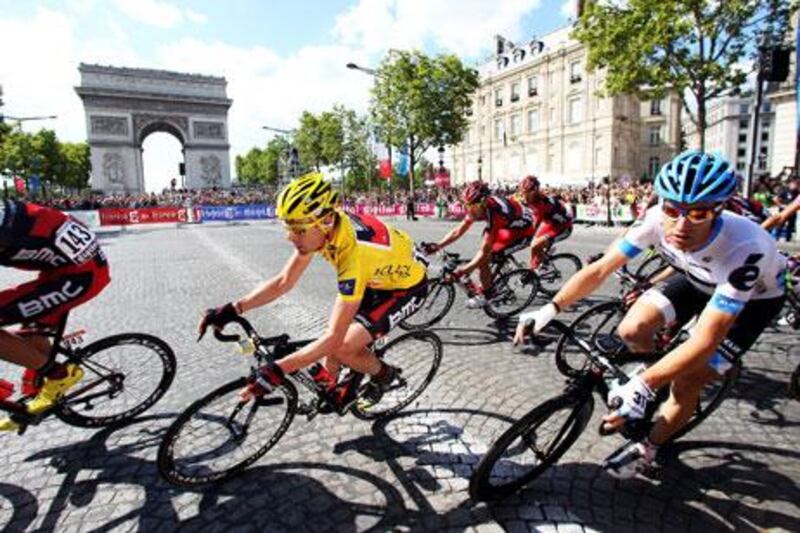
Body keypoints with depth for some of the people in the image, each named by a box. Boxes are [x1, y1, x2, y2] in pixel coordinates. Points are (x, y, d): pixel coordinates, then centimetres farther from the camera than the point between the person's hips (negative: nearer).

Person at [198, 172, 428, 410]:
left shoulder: (354, 253, -40)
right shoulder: (321, 227, -18)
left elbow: (334, 338, -37)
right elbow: (283, 281, -10)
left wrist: (277, 370, -37)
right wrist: (232, 309, -18)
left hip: (407, 285, -7)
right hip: (379, 277, 7)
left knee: (342, 348, -14)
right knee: (338, 330, 3)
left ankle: (384, 375, 15)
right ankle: (330, 390, 26)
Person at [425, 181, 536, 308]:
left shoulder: (494, 213, -37)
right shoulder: (478, 207, -14)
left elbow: (484, 251, -35)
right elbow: (458, 231, -8)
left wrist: (462, 271, -38)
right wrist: (438, 245, -19)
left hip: (523, 231, -8)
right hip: (510, 224, 8)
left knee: (484, 259, -17)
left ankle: (484, 295, 0)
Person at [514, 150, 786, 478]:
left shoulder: (743, 249, -41)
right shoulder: (658, 220, -31)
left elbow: (704, 341, -40)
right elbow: (600, 269, -26)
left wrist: (642, 386, -45)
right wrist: (549, 310, -36)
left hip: (754, 297, -3)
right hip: (699, 279, 4)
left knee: (685, 385, -11)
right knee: (632, 330, -20)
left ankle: (646, 449, 16)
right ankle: (646, 376, 15)